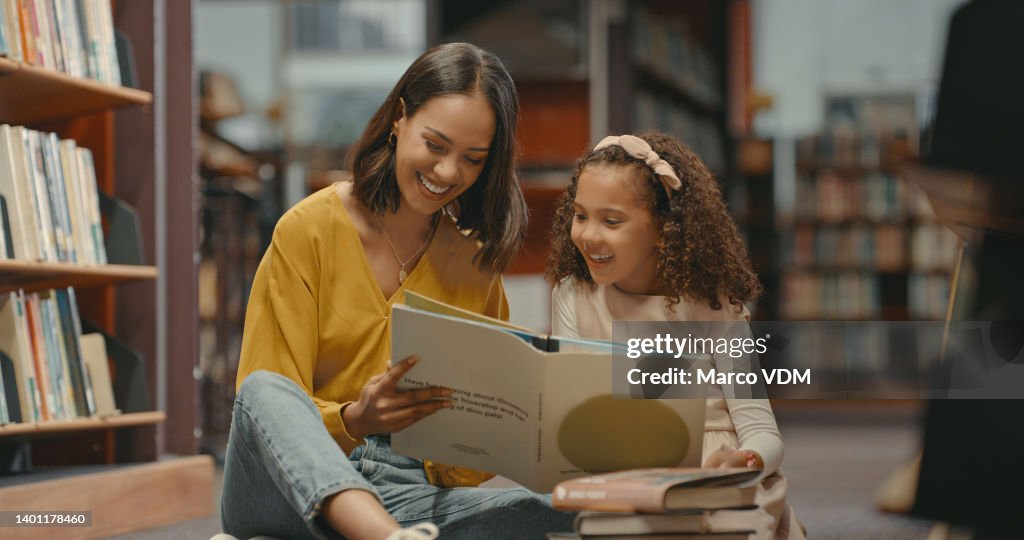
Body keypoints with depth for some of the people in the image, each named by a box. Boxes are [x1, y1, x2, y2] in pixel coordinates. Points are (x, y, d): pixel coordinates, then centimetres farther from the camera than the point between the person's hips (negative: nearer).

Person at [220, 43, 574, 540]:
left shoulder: (476, 262, 11)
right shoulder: (307, 231, 0)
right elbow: (262, 395, -6)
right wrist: (352, 420, -25)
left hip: (409, 497, 2)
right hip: (295, 490, -2)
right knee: (265, 390, -37)